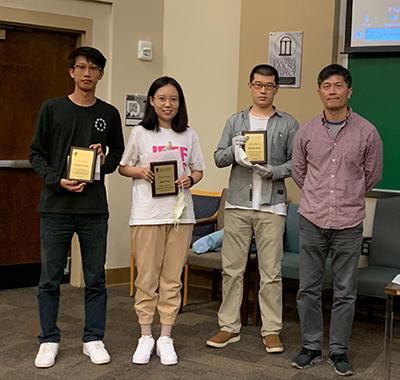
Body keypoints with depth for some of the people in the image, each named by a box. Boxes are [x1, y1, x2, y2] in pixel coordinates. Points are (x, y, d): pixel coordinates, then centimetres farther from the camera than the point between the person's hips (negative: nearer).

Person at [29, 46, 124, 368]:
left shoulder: (109, 114, 8)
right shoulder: (52, 109, 3)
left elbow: (119, 154, 15)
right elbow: (36, 154, 3)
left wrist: (105, 161, -7)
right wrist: (58, 181, -12)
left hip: (94, 208, 2)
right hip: (56, 207, -1)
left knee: (95, 279, 7)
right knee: (50, 279, 5)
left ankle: (94, 339, 19)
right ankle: (49, 341, 18)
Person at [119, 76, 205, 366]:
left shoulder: (189, 135, 8)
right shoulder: (140, 133, 2)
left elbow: (199, 170, 14)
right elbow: (123, 167, 8)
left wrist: (190, 180, -7)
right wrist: (140, 171, -11)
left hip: (180, 213, 2)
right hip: (147, 214, -2)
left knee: (172, 278, 6)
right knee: (147, 277, 2)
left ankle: (166, 337, 17)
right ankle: (146, 337, 16)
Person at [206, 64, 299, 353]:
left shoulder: (288, 124, 5)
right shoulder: (235, 121, 11)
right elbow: (218, 158, 8)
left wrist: (274, 171, -16)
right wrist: (233, 151, -14)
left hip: (271, 206, -2)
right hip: (238, 204, 2)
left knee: (271, 272, 2)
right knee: (232, 268, 6)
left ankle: (272, 330, 13)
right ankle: (230, 327, 17)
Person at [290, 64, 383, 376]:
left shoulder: (367, 132, -3)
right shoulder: (307, 132, 2)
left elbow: (373, 175, 9)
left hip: (349, 224, -1)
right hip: (313, 221, 2)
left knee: (345, 292, 6)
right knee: (309, 289, 8)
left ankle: (339, 351, 20)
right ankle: (311, 347, 22)